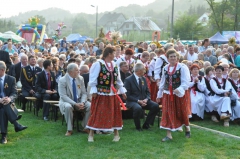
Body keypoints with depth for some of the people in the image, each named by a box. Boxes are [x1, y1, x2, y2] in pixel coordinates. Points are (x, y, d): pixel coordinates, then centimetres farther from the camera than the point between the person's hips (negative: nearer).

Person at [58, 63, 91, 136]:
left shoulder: (80, 79, 2)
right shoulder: (62, 80, -12)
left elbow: (84, 93, 3)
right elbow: (63, 96, -17)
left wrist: (82, 102, -18)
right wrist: (75, 104, -28)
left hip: (79, 101, 4)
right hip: (67, 101, -4)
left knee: (90, 106, -22)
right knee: (68, 107, -38)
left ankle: (85, 127, -8)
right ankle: (69, 129, -23)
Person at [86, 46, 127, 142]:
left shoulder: (114, 66, 10)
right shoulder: (98, 64, -9)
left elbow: (118, 80, 17)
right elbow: (93, 78, -9)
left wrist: (122, 91, 16)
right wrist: (94, 91, -13)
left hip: (112, 94, 6)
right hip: (101, 94, -6)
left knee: (114, 113, 9)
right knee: (97, 113, -1)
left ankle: (116, 133, 22)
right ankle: (91, 134, 10)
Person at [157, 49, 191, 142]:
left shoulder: (182, 67, -11)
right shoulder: (165, 68, 6)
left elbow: (185, 82, -16)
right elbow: (162, 82, 15)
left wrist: (179, 90, -33)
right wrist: (159, 94, 18)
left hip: (179, 94, -4)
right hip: (167, 94, 4)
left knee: (182, 112, 10)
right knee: (168, 113, -1)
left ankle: (187, 128, 37)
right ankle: (169, 134, 4)